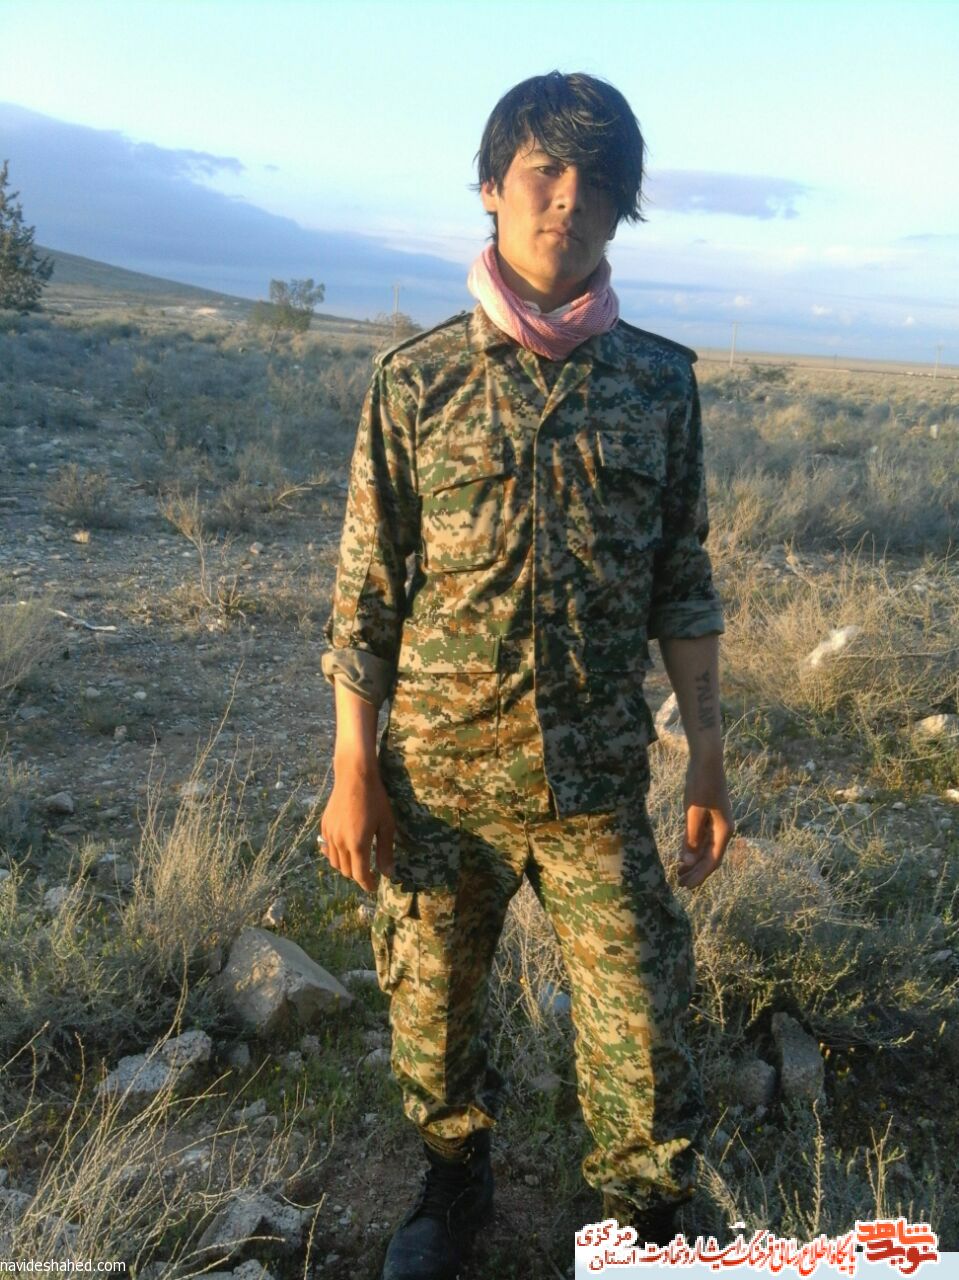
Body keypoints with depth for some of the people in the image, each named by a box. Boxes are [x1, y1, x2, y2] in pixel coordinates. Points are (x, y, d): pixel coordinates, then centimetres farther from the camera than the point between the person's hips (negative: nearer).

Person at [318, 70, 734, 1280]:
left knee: (642, 1034, 7)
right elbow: (366, 588, -2)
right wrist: (353, 769, -4)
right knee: (432, 1009, 17)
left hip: (596, 778, 1)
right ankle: (453, 1183, 46)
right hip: (436, 771, 0)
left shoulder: (662, 380, 1)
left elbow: (682, 581, 5)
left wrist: (707, 753, 2)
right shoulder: (415, 378, -4)